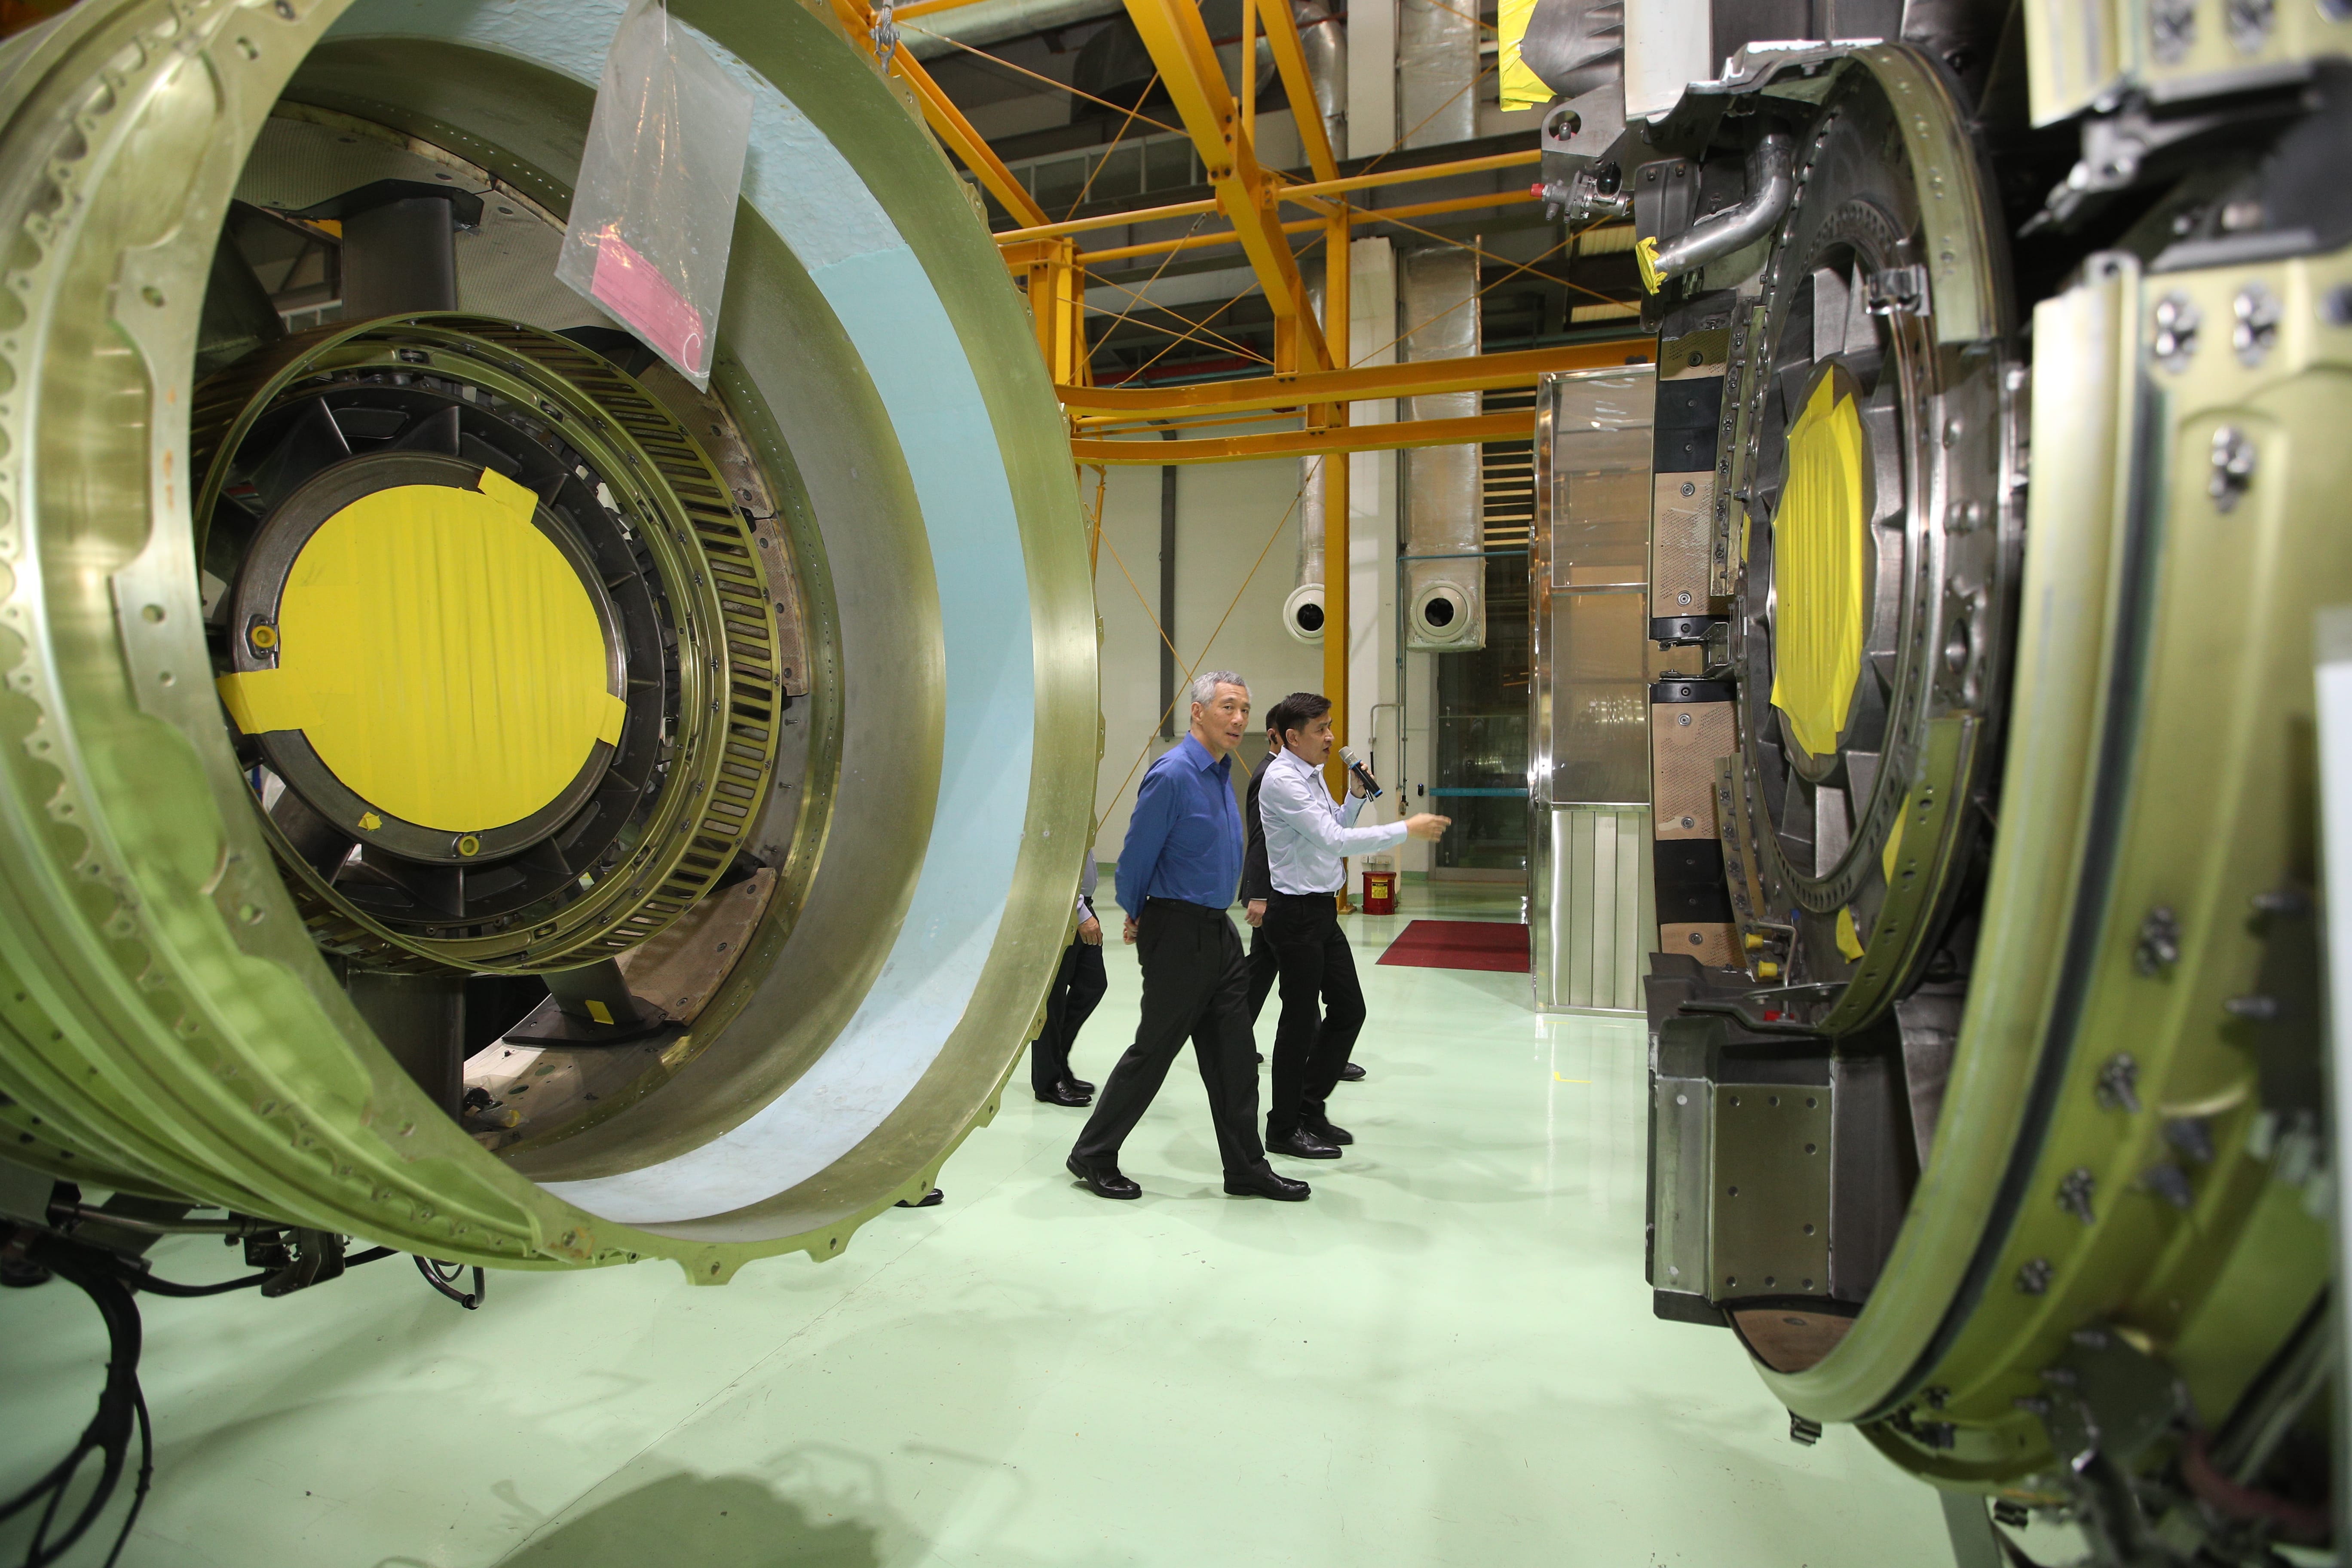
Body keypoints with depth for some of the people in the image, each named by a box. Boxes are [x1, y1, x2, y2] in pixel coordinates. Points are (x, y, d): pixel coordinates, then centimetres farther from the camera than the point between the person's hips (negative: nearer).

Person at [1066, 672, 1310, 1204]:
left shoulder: (1221, 772, 11)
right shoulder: (1173, 775, -19)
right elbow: (1137, 855, -14)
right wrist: (1137, 917, 1)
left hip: (1218, 931, 9)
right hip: (1179, 934, -8)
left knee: (1233, 1055, 12)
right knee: (1154, 1050, 2)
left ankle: (1246, 1168, 22)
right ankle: (1093, 1157, 19)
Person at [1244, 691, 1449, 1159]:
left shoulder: (1313, 774, 11)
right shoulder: (1282, 780, -19)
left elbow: (1335, 827, 21)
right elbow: (1335, 841, -25)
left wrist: (1356, 794, 4)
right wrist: (1408, 829, -22)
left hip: (1323, 909, 9)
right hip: (1295, 913, -9)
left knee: (1349, 1009, 14)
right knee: (1301, 1018, 1)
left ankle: (1310, 1108, 28)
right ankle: (1284, 1129, 16)